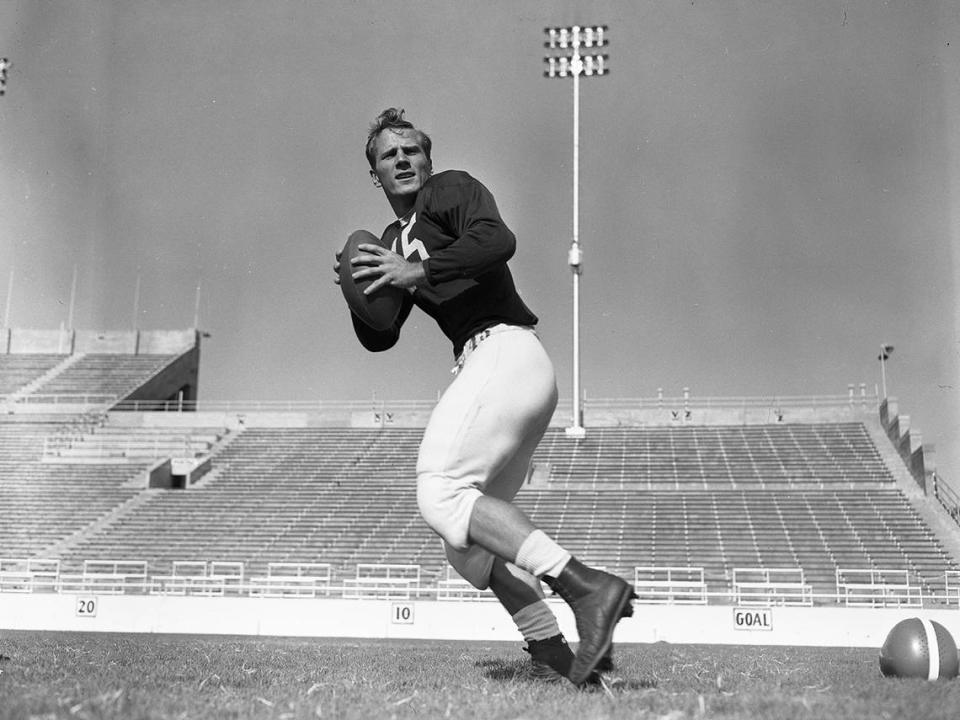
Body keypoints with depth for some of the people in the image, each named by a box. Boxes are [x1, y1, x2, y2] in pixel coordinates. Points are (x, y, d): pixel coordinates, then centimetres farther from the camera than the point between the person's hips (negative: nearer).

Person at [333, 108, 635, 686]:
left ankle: (588, 587, -34)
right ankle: (553, 653, 3)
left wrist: (418, 273, -20)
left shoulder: (451, 189, 4)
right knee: (469, 526, 8)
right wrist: (359, 289, 4)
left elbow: (499, 239, -18)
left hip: (504, 352, -9)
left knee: (441, 492, -23)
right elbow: (378, 339, 23)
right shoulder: (394, 241, 27)